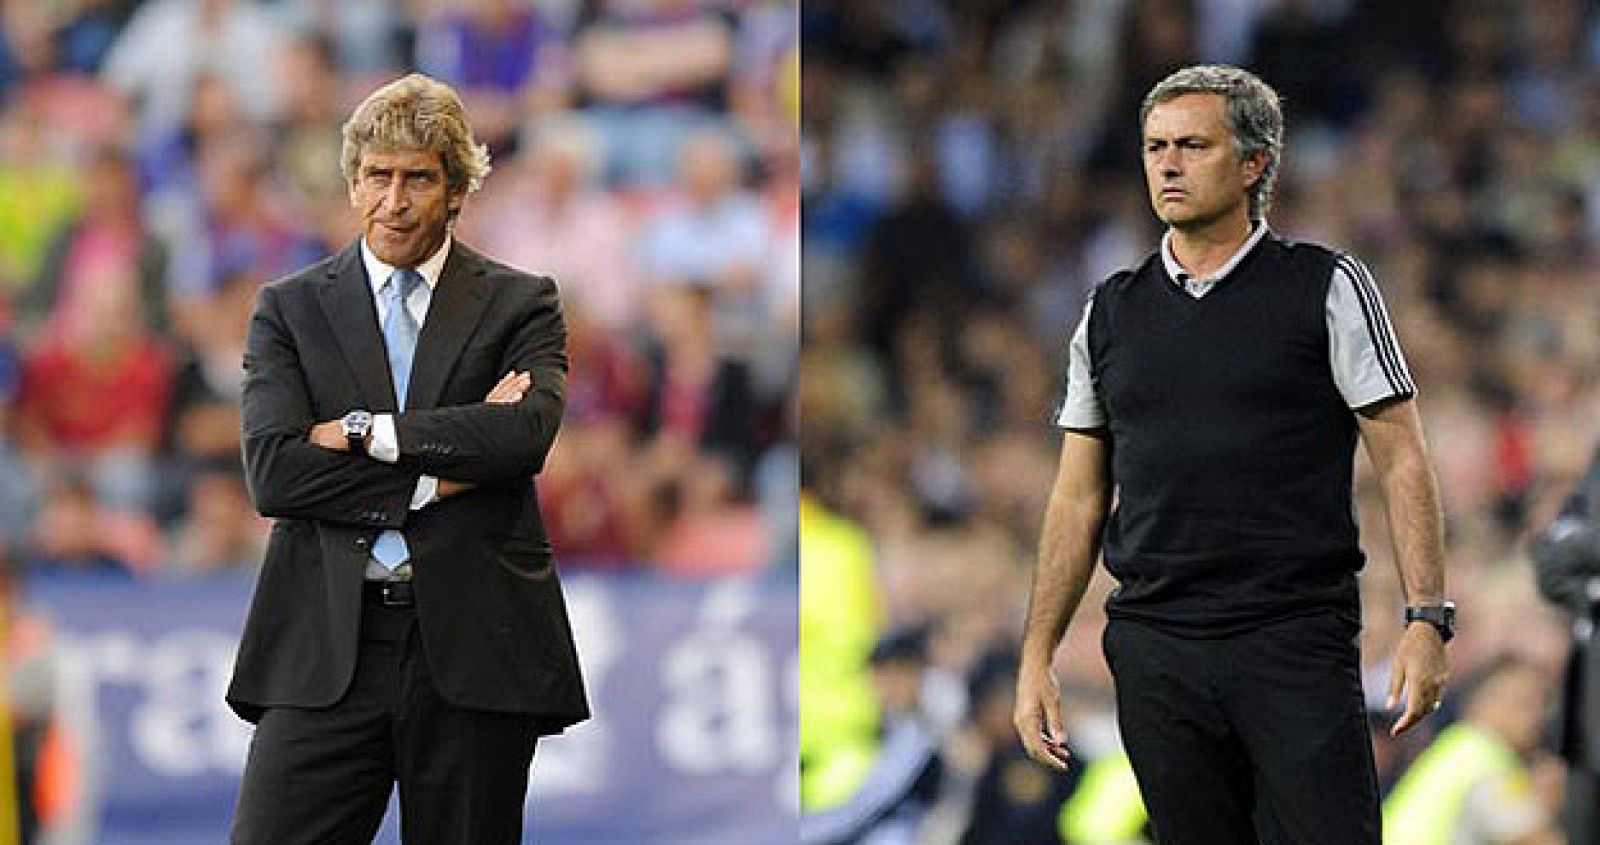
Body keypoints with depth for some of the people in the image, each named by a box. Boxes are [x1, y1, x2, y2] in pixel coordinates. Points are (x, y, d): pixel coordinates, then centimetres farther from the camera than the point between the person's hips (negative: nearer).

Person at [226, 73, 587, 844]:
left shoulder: (521, 306, 9)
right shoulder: (289, 310, 10)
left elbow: (528, 433, -12)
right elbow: (273, 472, -4)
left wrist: (364, 431, -9)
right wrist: (438, 479, -9)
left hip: (475, 649, 0)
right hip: (325, 649, 0)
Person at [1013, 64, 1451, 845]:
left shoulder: (1328, 289, 2)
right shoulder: (1111, 314, 13)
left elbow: (1401, 463, -1)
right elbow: (1079, 499, 16)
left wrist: (1426, 620, -11)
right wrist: (1036, 657, 10)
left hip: (1296, 642, -4)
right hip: (1155, 652, 4)